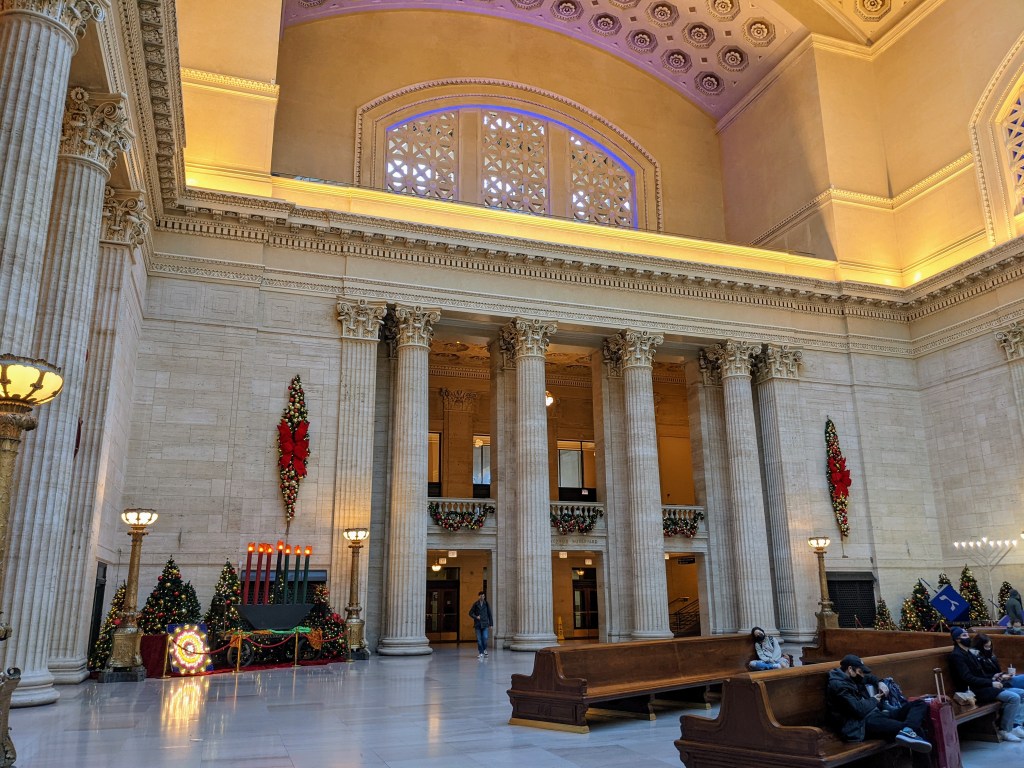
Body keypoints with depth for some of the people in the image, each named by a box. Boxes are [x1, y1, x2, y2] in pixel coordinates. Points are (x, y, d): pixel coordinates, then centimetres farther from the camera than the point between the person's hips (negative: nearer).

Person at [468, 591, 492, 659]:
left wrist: (491, 624, 2)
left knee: (485, 638, -8)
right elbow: (470, 613, 4)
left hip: (484, 624, 0)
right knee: (479, 639, 0)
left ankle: (484, 650, 18)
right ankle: (480, 653, 10)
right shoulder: (475, 604, 3)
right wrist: (476, 617, -12)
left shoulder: (486, 604, 3)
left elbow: (489, 614, 5)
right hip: (477, 624, 0)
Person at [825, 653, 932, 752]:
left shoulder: (853, 680, 22)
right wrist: (873, 701, 0)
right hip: (862, 724, -12)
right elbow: (858, 710, -20)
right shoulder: (838, 685, -11)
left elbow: (869, 677, 44)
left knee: (920, 704, -2)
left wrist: (879, 683, 21)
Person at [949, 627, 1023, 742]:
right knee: (1014, 698, -17)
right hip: (974, 691, -10)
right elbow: (968, 678, -19)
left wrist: (992, 678, 4)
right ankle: (1005, 731, -7)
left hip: (981, 686, 10)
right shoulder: (957, 655, -14)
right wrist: (991, 683, -18)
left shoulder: (970, 652, 15)